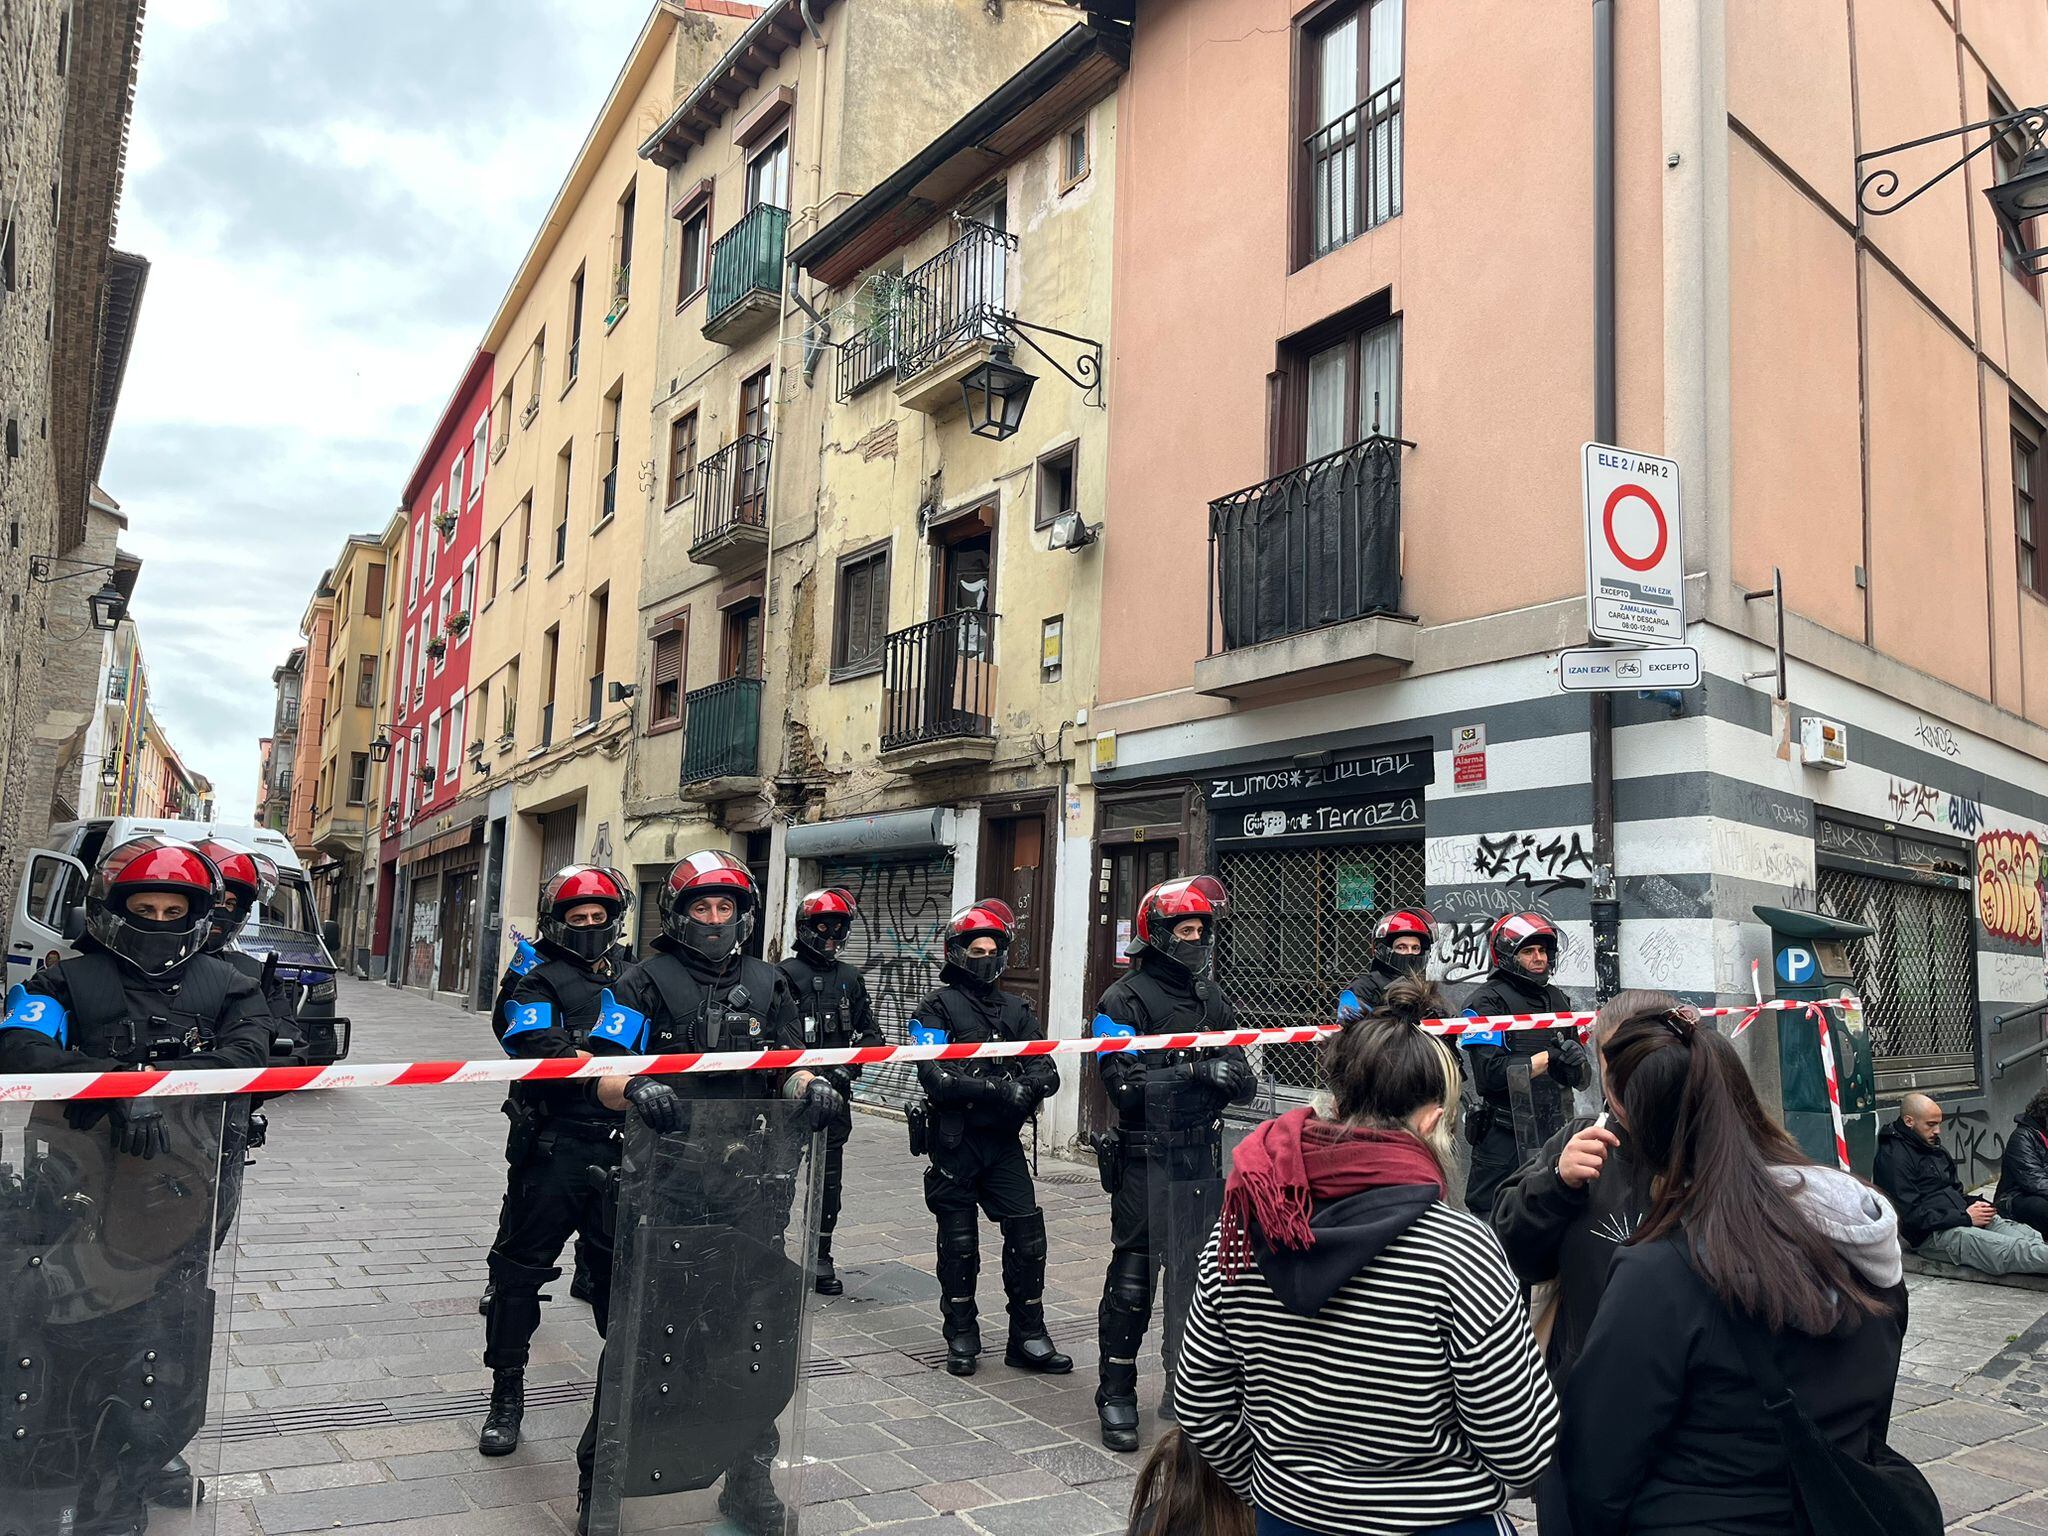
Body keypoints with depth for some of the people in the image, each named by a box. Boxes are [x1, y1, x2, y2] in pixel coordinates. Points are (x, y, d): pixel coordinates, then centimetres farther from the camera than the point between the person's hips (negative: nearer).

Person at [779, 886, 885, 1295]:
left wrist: (849, 1067, -1)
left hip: (835, 1090, 5)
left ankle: (821, 1257, 17)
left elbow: (867, 1031, 16)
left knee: (829, 1176, 8)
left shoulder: (849, 978, 12)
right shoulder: (788, 974, -5)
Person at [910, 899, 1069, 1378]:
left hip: (1003, 1142, 4)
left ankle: (1028, 1338, 12)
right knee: (958, 1244, 7)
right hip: (955, 1144, -3)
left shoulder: (1015, 1010, 11)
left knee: (1028, 1236, -1)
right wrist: (996, 1089, -25)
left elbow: (1048, 1072, 3)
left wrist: (1027, 1085, -20)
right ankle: (961, 1338, 23)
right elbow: (935, 1078, -17)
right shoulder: (938, 1008, -3)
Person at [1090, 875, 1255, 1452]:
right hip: (1146, 1160, -6)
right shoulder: (1125, 999, -9)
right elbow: (1124, 1087, -19)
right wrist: (1195, 1072, -24)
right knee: (1132, 1277, -1)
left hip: (1202, 1159, 6)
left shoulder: (1212, 999, 11)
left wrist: (1235, 1076, -13)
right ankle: (1116, 1394, 14)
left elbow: (1242, 1078, 10)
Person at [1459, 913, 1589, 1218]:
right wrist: (1549, 1058, -15)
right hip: (1503, 1138, -6)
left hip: (1552, 1133, 7)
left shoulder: (1558, 1000, 13)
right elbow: (1491, 1073, -20)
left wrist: (1576, 1063, -10)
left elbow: (1583, 1078, 13)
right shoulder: (1486, 1002, -8)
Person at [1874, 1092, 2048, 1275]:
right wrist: (1965, 1217, -17)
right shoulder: (1892, 1158, -13)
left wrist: (1973, 1205, 2)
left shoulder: (1932, 1147, 20)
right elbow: (1909, 1215, -20)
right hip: (1933, 1235, -10)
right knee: (2013, 1250, -30)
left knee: (2032, 1237, -15)